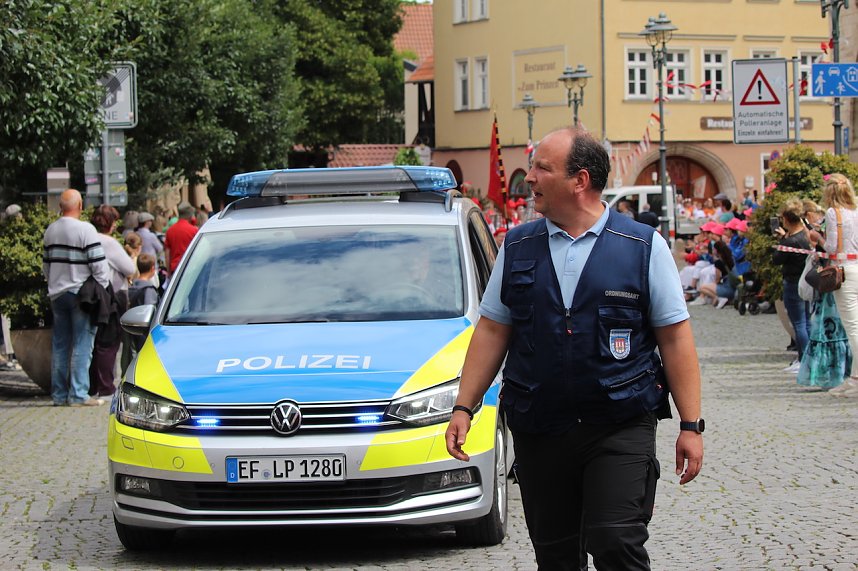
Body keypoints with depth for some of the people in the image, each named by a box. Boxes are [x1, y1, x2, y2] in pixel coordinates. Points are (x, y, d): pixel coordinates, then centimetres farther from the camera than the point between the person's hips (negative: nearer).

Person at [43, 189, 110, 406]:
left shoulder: (51, 231, 8)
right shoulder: (85, 229, -14)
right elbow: (99, 265, -15)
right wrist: (102, 289, -4)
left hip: (57, 295, 6)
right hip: (81, 294, -6)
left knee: (60, 345, 11)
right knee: (82, 345, -4)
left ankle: (59, 394, 12)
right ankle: (78, 394, -8)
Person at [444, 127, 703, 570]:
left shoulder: (643, 246, 0)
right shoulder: (517, 247, 10)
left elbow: (675, 338, 0)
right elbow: (491, 331, 13)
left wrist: (691, 425, -4)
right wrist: (463, 408, 6)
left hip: (621, 430, -3)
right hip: (538, 431, 4)